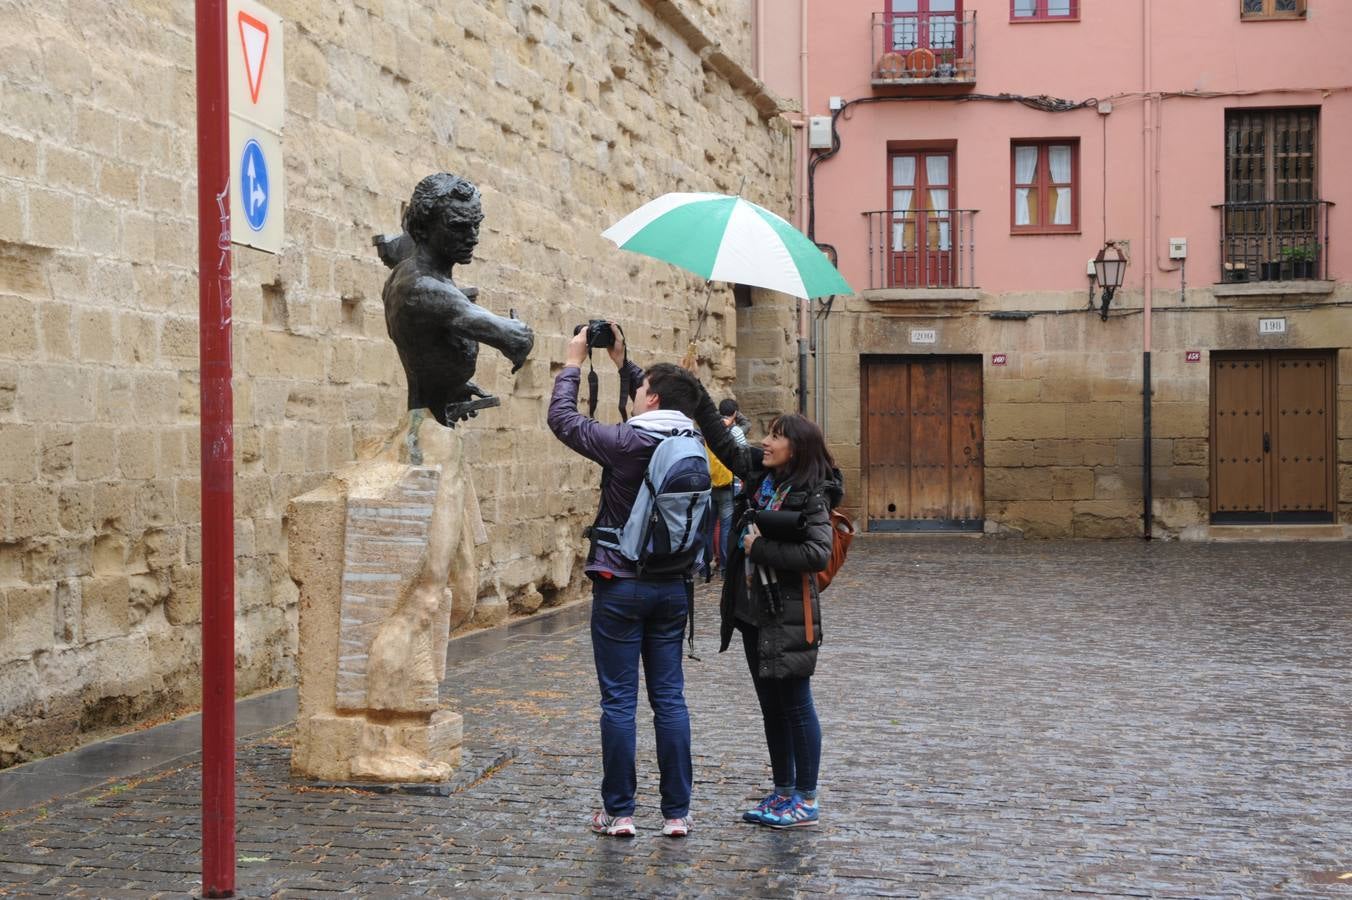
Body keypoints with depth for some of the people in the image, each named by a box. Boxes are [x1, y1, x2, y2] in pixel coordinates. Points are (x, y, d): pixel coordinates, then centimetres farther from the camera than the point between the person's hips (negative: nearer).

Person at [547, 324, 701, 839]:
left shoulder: (628, 444, -16)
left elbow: (561, 419, -7)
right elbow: (658, 415, 23)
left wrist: (573, 363, 5)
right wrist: (621, 360, 24)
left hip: (621, 587, -5)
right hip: (673, 587, 5)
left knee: (619, 700, 1)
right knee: (669, 698, 8)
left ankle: (619, 812, 6)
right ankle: (676, 812, 10)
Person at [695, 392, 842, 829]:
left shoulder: (812, 495, -13)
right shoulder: (759, 474, 7)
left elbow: (818, 554, -23)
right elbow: (724, 442, 16)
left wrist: (761, 548, -18)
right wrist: (696, 394, 10)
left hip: (788, 616, -8)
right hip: (752, 611, 8)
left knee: (795, 706, 0)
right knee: (771, 706, 15)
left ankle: (806, 801, 9)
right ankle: (783, 791, 25)